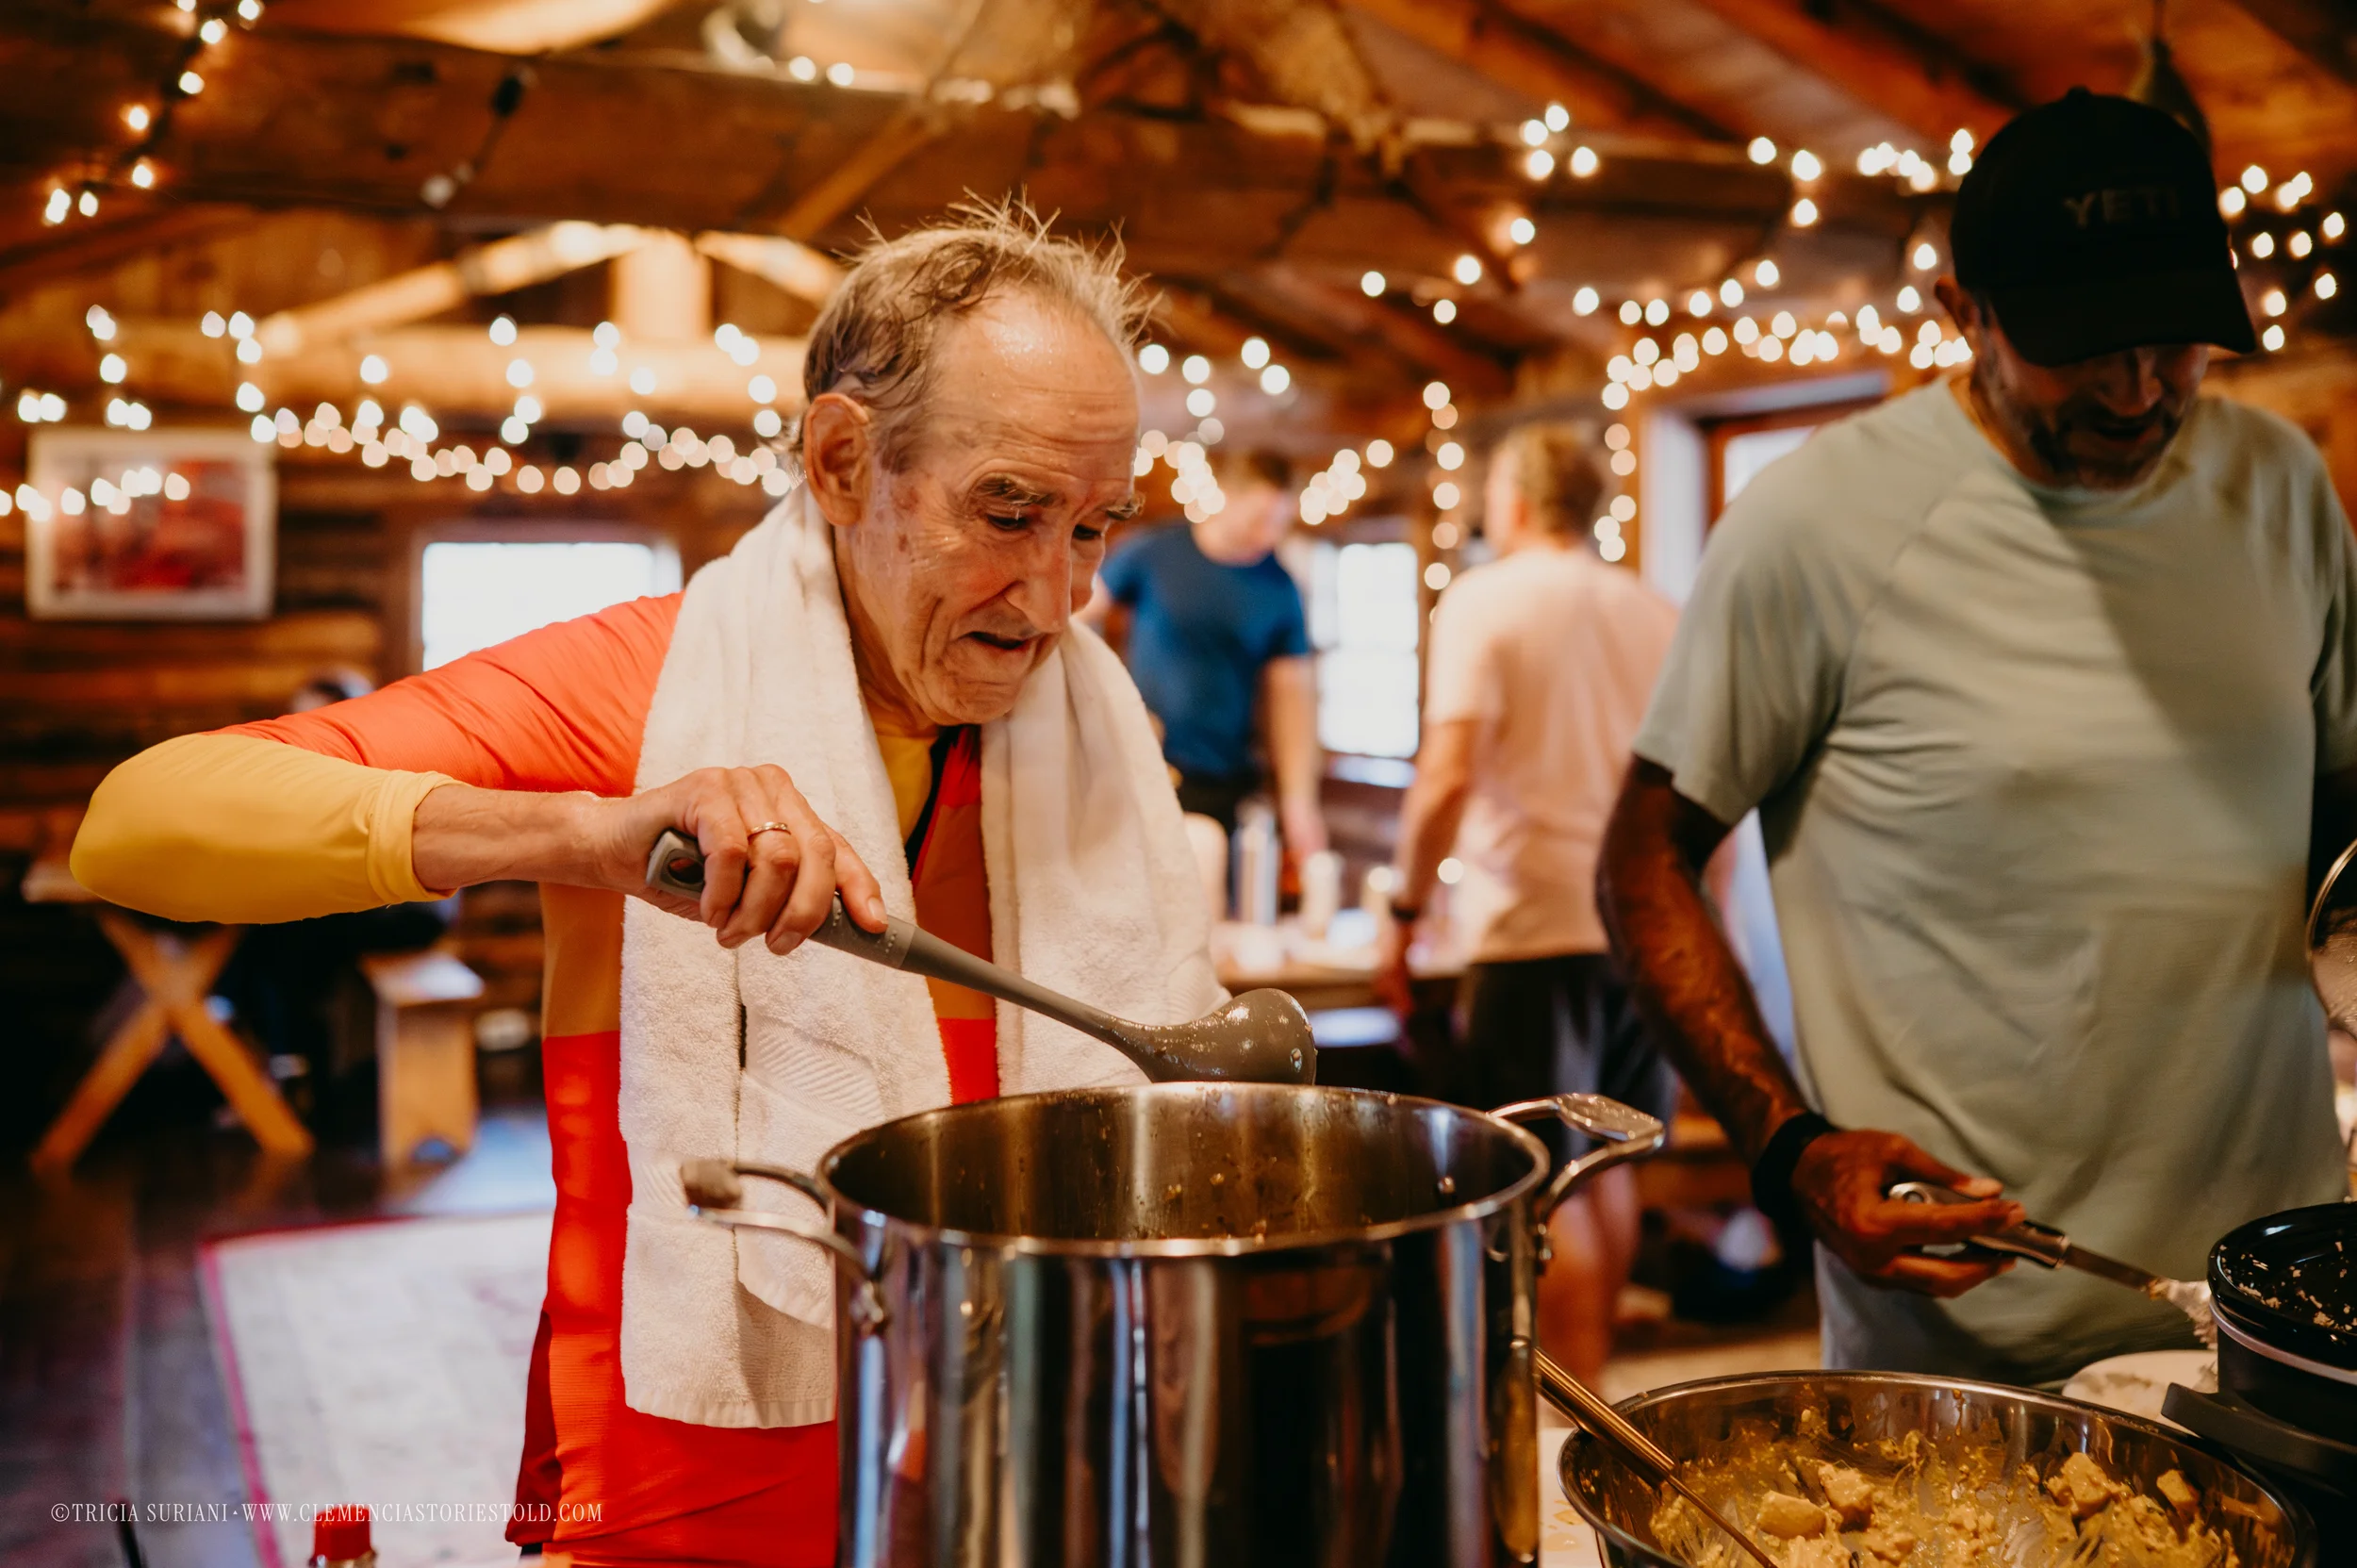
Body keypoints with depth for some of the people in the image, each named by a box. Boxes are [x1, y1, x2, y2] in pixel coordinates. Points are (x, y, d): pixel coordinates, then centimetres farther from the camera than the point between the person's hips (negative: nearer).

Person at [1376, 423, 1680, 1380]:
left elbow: (1449, 775, -16)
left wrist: (1404, 914, -8)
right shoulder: (1658, 614, 12)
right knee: (1609, 1166, 18)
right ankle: (1592, 1359, 31)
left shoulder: (1485, 599, -4)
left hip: (1536, 925, -6)